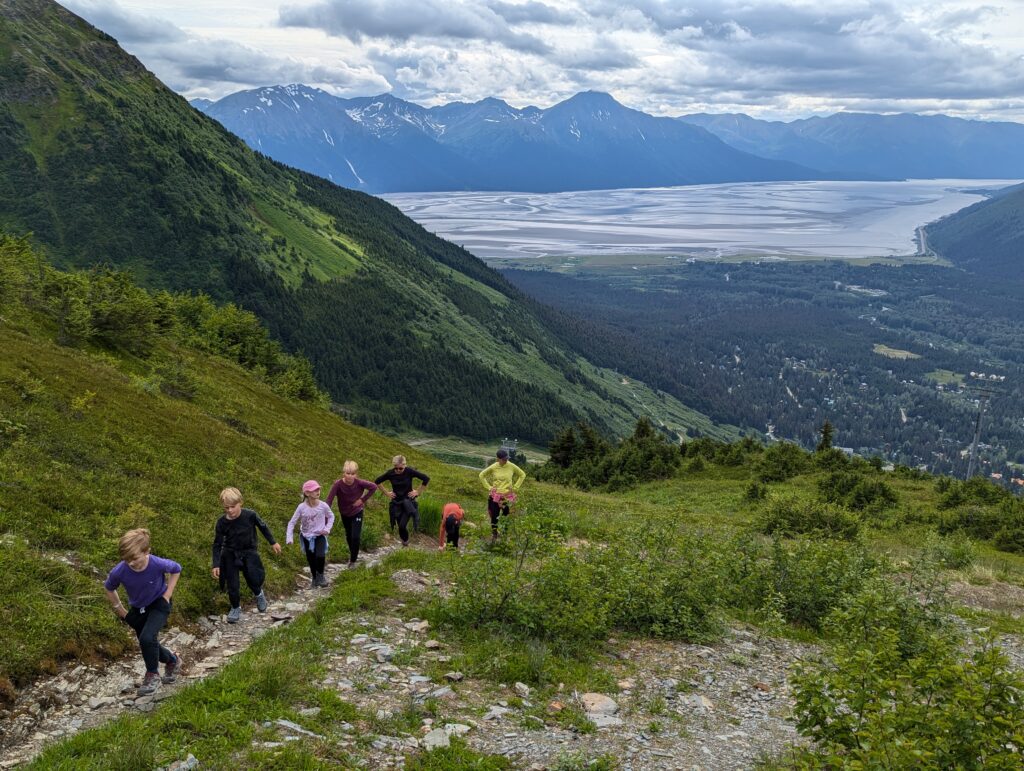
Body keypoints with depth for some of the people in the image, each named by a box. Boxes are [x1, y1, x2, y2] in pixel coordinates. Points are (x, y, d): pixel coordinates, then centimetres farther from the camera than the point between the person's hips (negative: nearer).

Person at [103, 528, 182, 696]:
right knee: (149, 644, 14)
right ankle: (173, 661, 45)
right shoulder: (119, 572, -28)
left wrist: (167, 595, -13)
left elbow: (176, 569, -9)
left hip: (159, 605, -4)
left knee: (147, 638, -24)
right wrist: (120, 611, 0)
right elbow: (109, 588, -3)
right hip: (138, 609, 4)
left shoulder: (158, 564, -34)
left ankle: (153, 675, 0)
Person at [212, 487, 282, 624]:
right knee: (232, 585, 0)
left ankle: (259, 594, 28)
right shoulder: (222, 523, -16)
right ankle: (236, 608, 26)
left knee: (254, 579, -8)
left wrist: (273, 543, 8)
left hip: (249, 552, 0)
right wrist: (216, 564, -11)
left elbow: (263, 527, 1)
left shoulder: (250, 515, -19)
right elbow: (217, 544, -6)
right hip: (230, 555, 0)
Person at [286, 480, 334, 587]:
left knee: (320, 556, -22)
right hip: (307, 537, 1)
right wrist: (289, 538, -22)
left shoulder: (323, 506, -16)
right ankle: (315, 578, 36)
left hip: (320, 536, -1)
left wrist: (327, 529, -10)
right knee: (311, 560, 10)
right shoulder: (301, 507, -19)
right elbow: (292, 522, -12)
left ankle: (320, 574, 7)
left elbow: (331, 516, 4)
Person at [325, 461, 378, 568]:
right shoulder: (338, 484, -30)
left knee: (355, 537, -9)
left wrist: (363, 499, -17)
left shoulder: (359, 483, -29)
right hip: (344, 514, 2)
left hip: (357, 513, -2)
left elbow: (374, 487, -15)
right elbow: (329, 500, -30)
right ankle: (352, 553, 50)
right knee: (348, 535, 23)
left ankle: (353, 560, 12)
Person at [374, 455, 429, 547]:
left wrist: (418, 492, -8)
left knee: (402, 525, -14)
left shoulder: (409, 471, -16)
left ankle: (405, 540, 16)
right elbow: (377, 482, 4)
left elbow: (426, 479, -11)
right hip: (396, 502, 3)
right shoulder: (390, 473, -10)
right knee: (400, 526, 8)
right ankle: (404, 540, 36)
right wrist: (386, 493, 1)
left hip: (408, 501, -3)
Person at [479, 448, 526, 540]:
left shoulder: (511, 466, -6)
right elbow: (482, 475, 7)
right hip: (495, 496, 0)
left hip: (508, 496, 0)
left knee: (506, 516, 3)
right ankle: (494, 535, 14)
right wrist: (488, 487, 0)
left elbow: (522, 475, 8)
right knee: (494, 516, 0)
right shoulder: (493, 467, -7)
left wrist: (515, 487, 3)